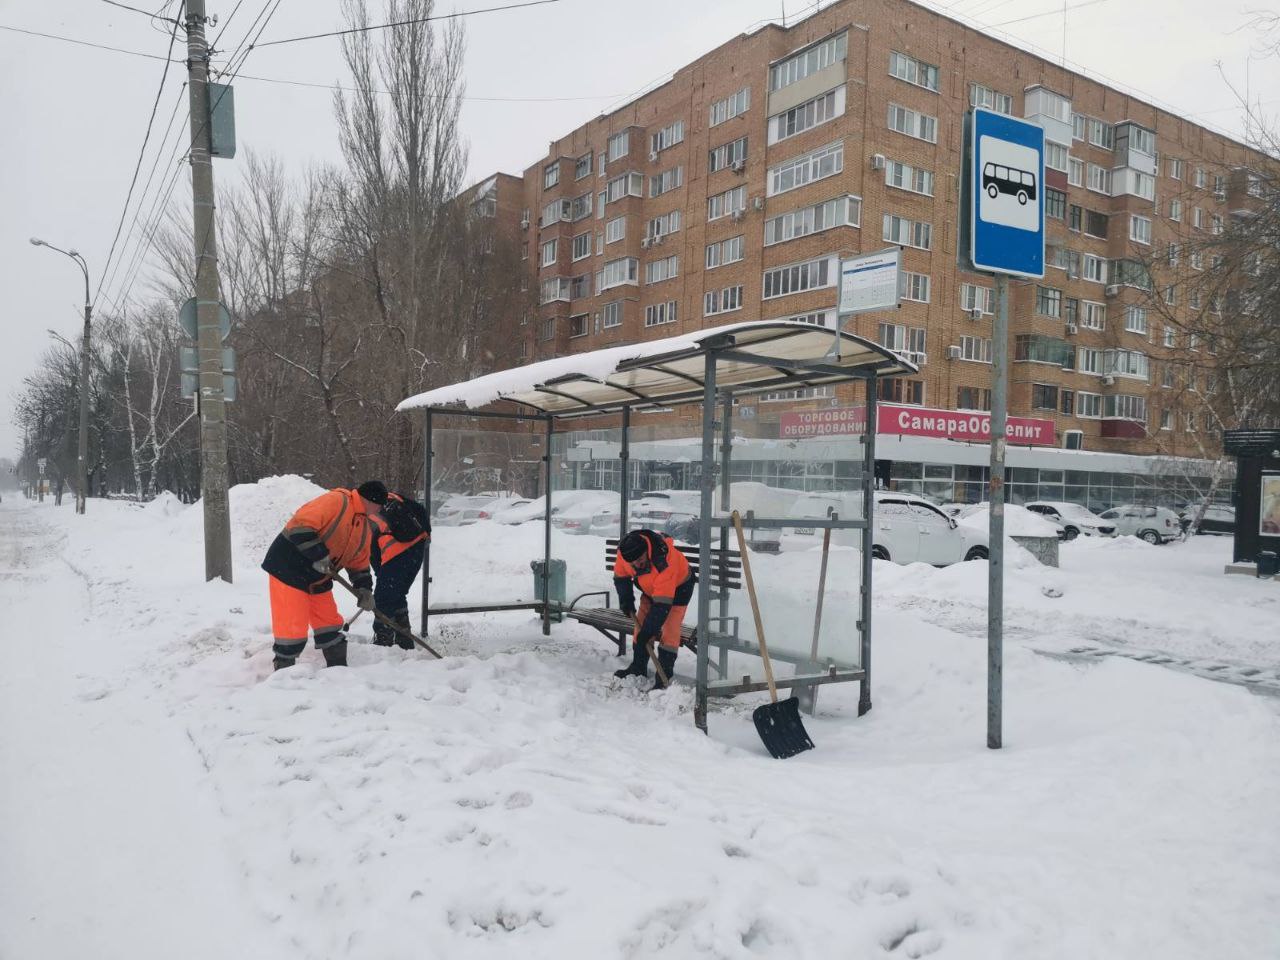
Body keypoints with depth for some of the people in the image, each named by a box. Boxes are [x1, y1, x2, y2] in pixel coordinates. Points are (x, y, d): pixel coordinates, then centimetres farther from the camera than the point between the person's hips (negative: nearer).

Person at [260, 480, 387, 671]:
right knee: (293, 626, -6)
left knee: (329, 622, 13)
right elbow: (300, 525, -29)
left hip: (318, 579, 9)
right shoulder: (336, 501, -20)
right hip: (287, 569, -9)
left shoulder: (365, 529, 9)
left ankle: (338, 668, 26)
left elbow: (359, 562, 15)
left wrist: (364, 589, 1)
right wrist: (319, 555, -29)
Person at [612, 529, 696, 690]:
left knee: (669, 630, -14)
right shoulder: (624, 551, -25)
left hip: (677, 586, -6)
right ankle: (638, 667, 17)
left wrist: (649, 630, -37)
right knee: (641, 622, 4)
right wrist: (626, 599, -10)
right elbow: (620, 576, -2)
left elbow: (662, 604, -40)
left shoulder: (664, 562, -44)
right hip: (650, 587, 6)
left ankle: (664, 675, -10)